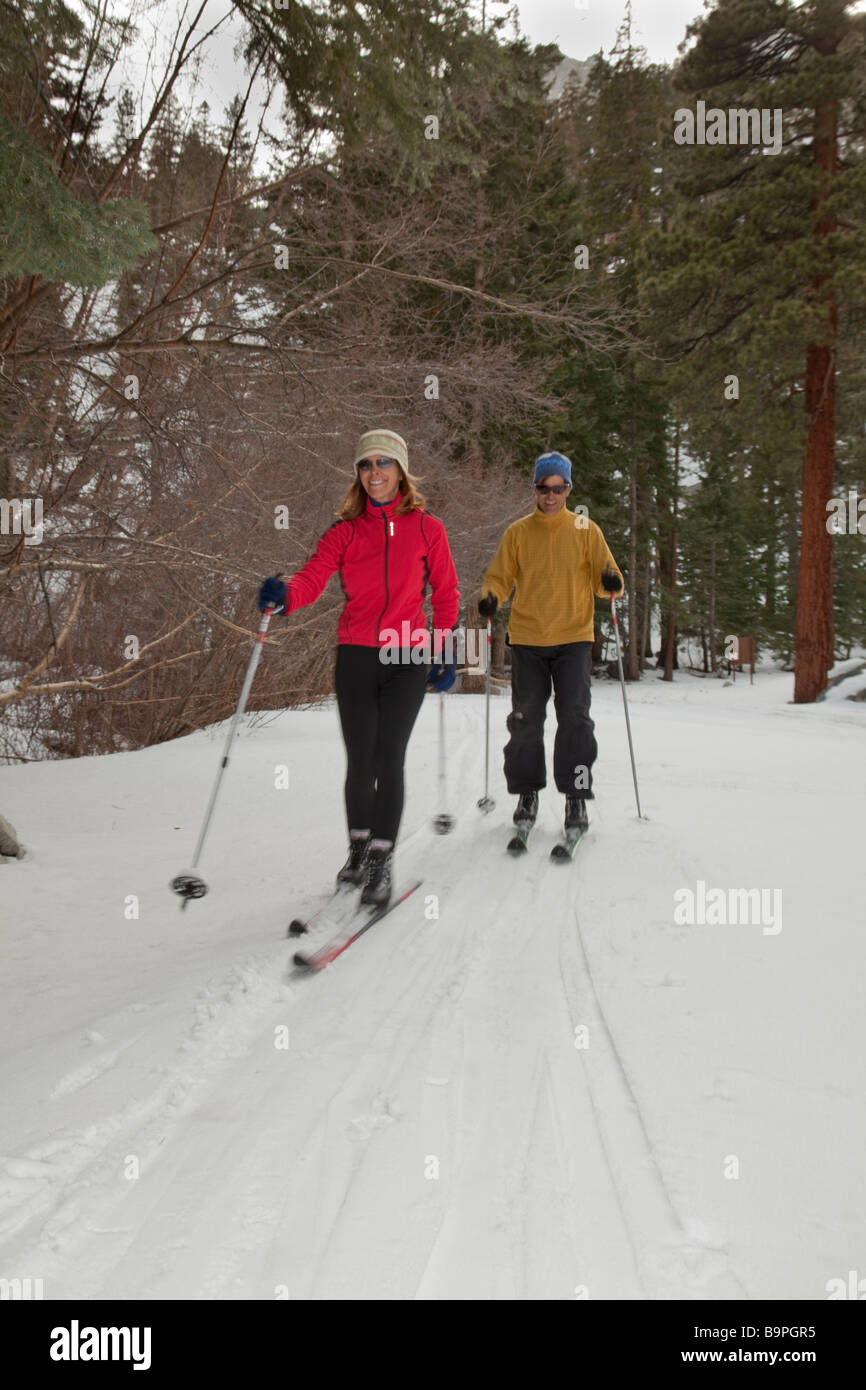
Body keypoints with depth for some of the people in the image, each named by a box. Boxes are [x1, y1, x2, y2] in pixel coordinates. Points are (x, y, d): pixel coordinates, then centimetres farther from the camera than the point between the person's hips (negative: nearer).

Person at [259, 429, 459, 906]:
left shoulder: (426, 529, 4)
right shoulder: (345, 532, 5)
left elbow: (445, 594, 9)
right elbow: (312, 576, -10)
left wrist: (444, 652, 5)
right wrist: (283, 595, -31)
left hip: (408, 657, -1)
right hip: (356, 656, 1)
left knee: (389, 757, -9)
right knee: (360, 761, 4)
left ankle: (381, 859, 2)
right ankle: (359, 844, 27)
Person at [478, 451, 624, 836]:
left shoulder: (586, 530, 6)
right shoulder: (517, 532, 9)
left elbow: (603, 578, 4)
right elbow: (499, 576, 10)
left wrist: (611, 582, -19)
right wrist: (490, 597, -11)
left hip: (573, 637, -1)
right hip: (527, 639, 2)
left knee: (575, 718, -9)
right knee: (525, 720, 4)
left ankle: (577, 796, -3)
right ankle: (527, 793, 17)